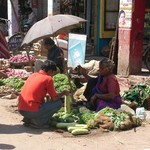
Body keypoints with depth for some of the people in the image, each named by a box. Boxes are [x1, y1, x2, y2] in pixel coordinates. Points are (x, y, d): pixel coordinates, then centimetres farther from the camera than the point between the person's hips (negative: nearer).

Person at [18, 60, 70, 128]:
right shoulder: (48, 79, -5)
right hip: (32, 111, -8)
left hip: (21, 110, 8)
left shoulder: (33, 75, 16)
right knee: (58, 103, 4)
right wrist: (63, 93, 16)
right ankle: (38, 122, -3)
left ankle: (28, 119, 13)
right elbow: (55, 98, -2)